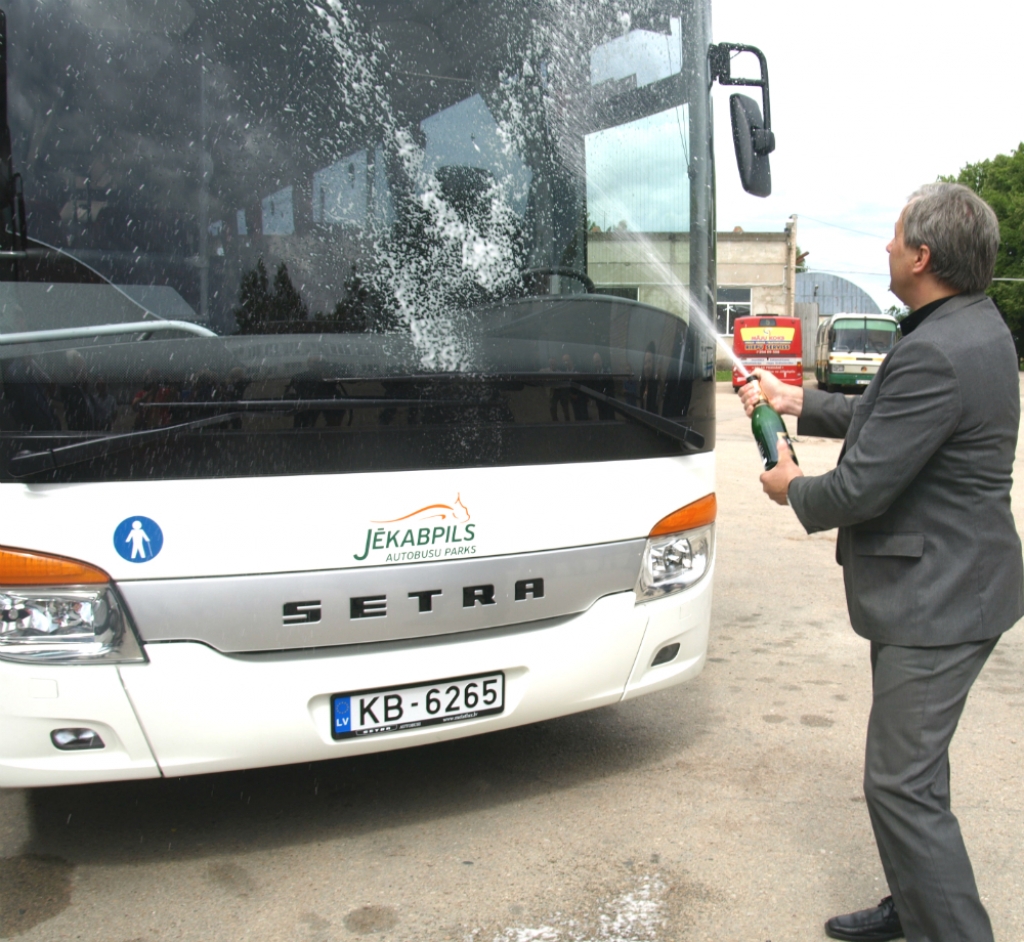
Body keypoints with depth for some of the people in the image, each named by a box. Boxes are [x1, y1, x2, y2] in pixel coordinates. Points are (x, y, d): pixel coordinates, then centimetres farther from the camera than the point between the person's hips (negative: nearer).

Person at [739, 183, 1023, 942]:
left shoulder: (936, 355, -27)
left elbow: (860, 486, -24)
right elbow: (883, 418, 19)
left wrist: (793, 489, -4)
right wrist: (795, 401, 17)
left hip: (938, 599, -11)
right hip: (937, 585, 11)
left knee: (902, 783, -4)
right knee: (912, 768, 23)